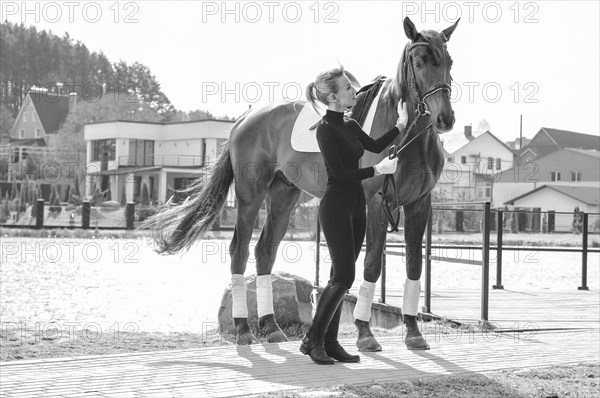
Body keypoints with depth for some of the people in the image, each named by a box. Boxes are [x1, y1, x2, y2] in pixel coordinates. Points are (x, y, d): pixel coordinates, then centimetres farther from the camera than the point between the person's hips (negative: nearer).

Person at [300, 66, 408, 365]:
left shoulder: (350, 126, 11)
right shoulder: (326, 130, -14)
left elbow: (375, 146, 23)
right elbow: (340, 173, -18)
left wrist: (401, 126, 20)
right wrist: (378, 170, -15)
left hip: (355, 206, 9)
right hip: (336, 206, -9)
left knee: (341, 278, 8)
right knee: (343, 276, -10)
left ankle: (329, 342, 12)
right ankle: (312, 340, -1)